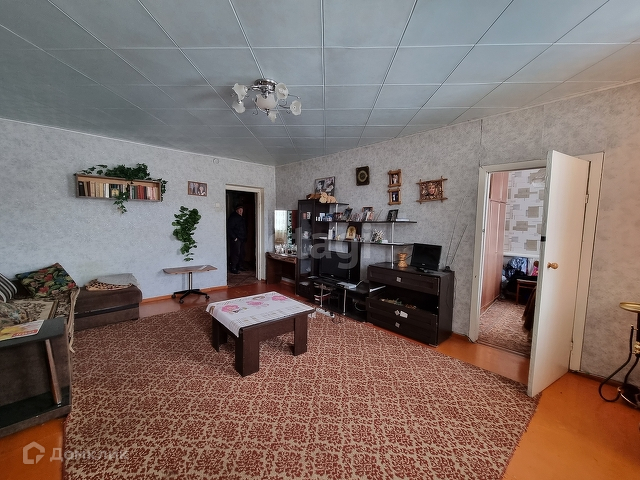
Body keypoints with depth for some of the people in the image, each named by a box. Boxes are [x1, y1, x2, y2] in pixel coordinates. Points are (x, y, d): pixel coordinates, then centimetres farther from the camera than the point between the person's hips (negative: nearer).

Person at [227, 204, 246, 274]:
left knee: (241, 253, 12)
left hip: (242, 239, 9)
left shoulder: (241, 218, 16)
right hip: (236, 239, -9)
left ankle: (239, 266, 23)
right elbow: (229, 229, -16)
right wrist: (234, 237, -18)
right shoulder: (233, 217, -11)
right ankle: (233, 268, -2)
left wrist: (244, 237, 14)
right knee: (236, 253, -9)